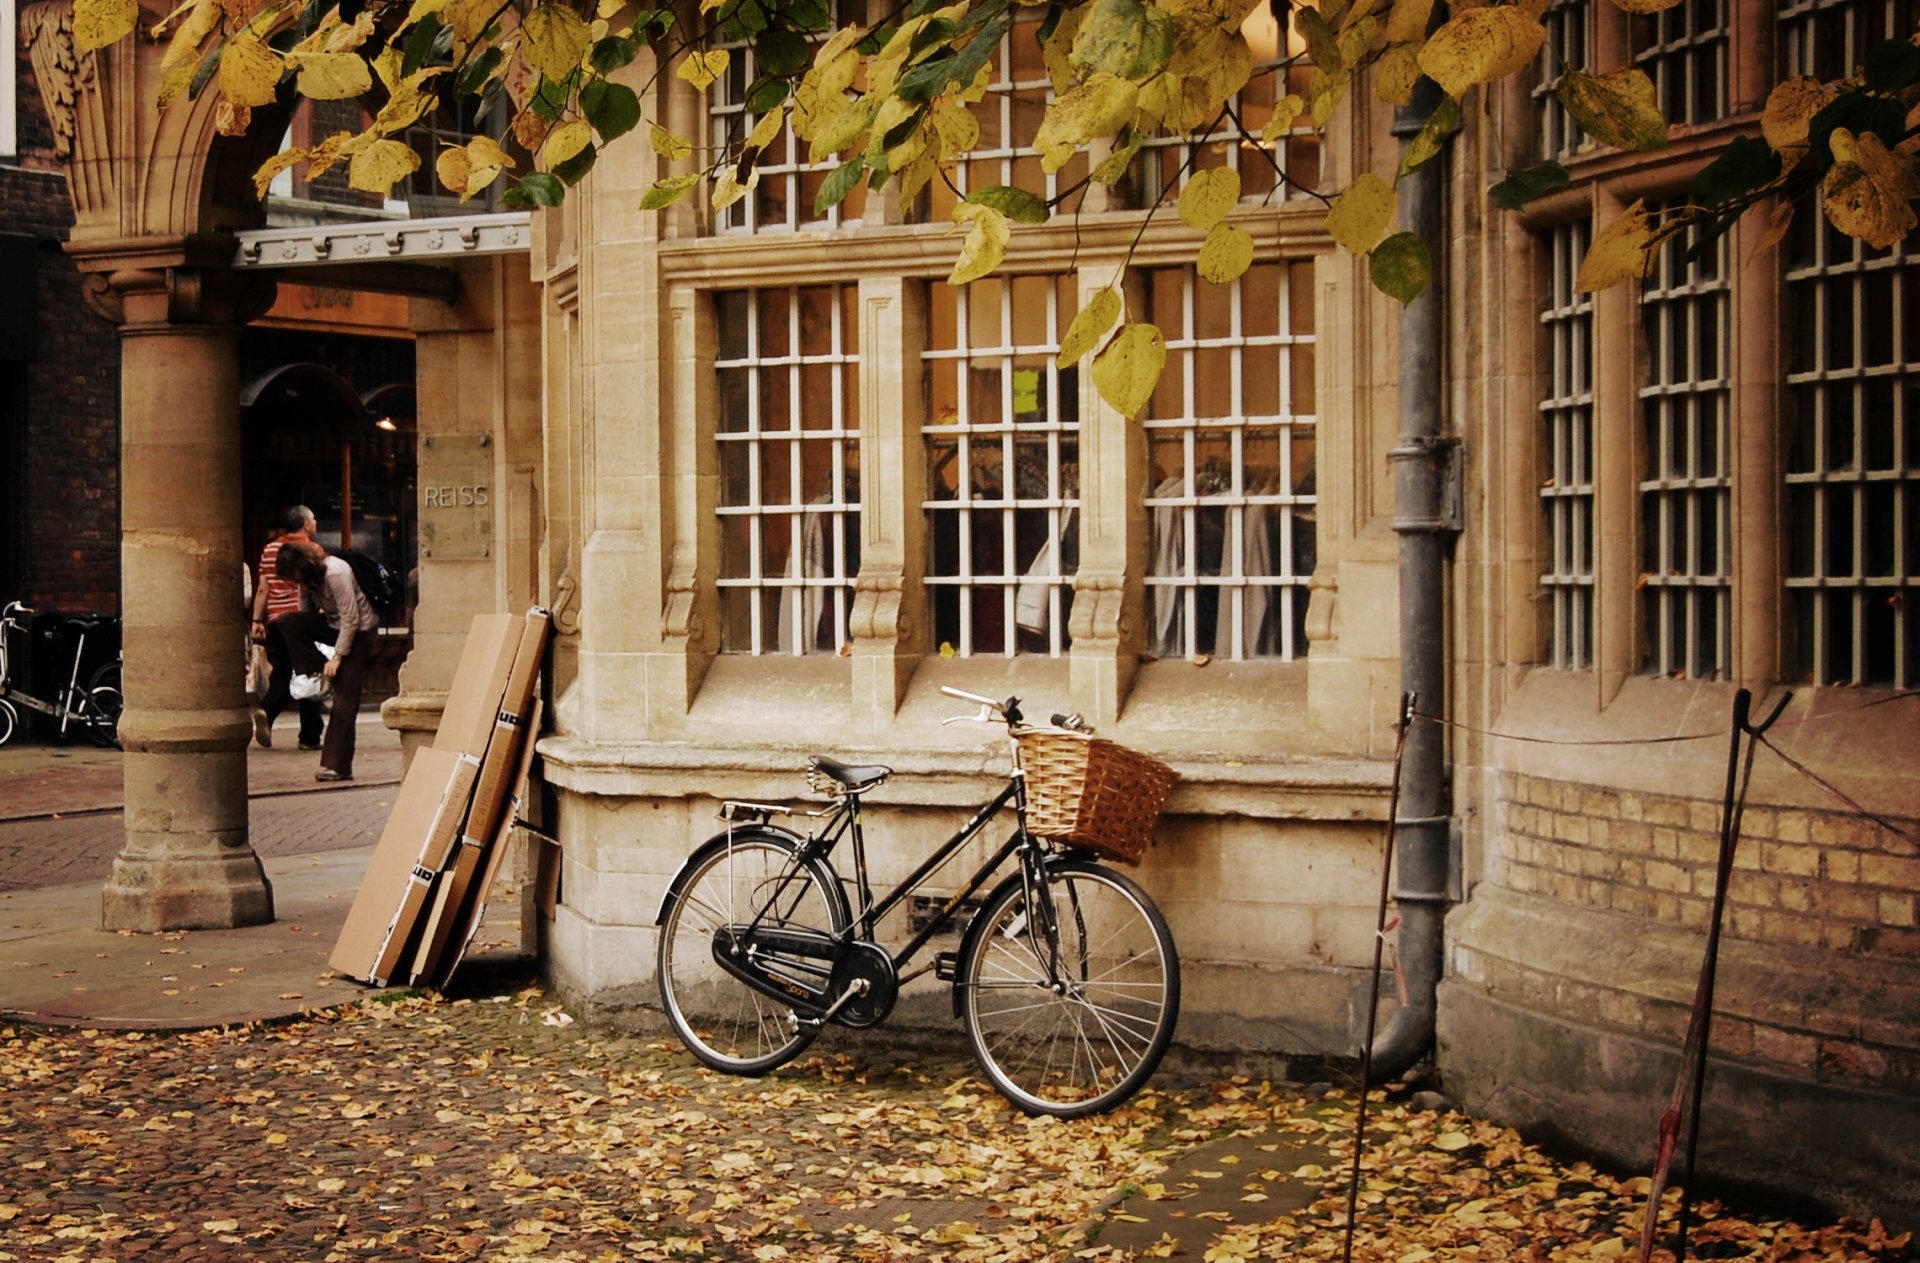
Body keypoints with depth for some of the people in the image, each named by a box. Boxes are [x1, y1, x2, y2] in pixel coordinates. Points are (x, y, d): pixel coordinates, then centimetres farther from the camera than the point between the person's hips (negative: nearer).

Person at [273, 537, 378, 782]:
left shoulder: (336, 573, -25)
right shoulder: (307, 578, -1)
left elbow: (351, 618, -24)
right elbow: (306, 613, 6)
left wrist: (337, 657, -23)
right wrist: (315, 665, 0)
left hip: (359, 631, -8)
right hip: (333, 625, 8)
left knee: (345, 698, -10)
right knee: (284, 624, -15)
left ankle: (338, 766, -6)